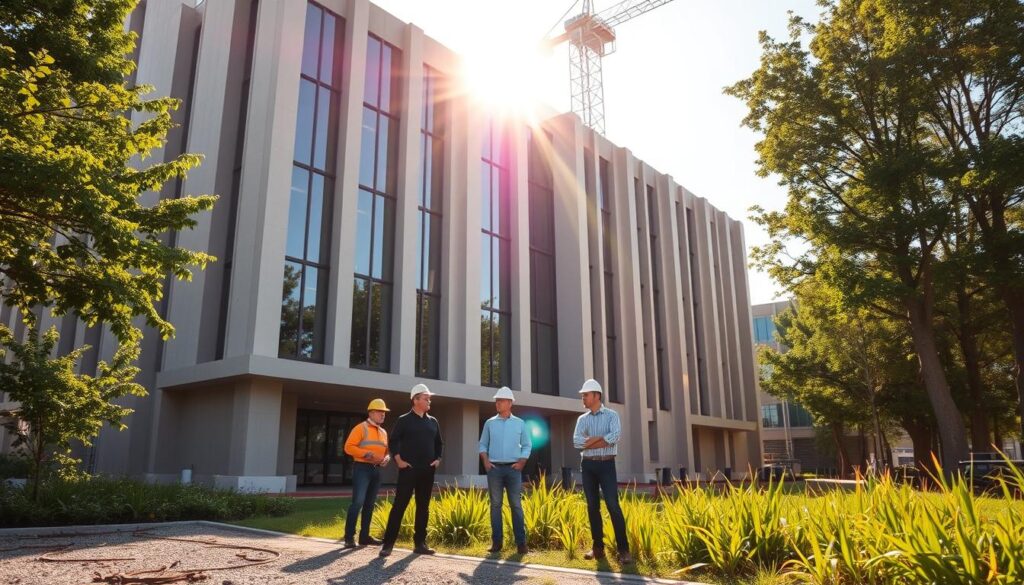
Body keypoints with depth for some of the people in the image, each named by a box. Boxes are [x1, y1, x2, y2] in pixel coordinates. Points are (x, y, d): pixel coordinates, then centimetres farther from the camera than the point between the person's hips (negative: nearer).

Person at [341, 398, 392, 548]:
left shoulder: (383, 432, 18)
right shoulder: (360, 428, -4)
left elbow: (386, 450, 25)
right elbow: (349, 447, -11)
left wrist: (386, 458, 1)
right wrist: (365, 454, -21)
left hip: (376, 470, 7)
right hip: (362, 468, -7)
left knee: (369, 504, 10)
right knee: (358, 502, -14)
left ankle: (364, 536, 17)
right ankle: (349, 537, -9)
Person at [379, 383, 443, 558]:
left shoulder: (433, 422, 13)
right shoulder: (404, 420, -1)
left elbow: (439, 443, 22)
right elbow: (393, 441, -1)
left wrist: (438, 459, 8)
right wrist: (399, 460, -9)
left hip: (427, 471, 5)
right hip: (408, 470, -5)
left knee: (423, 507, 7)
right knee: (399, 505, -6)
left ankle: (420, 543, 14)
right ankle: (388, 543, -2)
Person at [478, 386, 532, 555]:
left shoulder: (519, 423, 6)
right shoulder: (490, 423, 7)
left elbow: (527, 445, 8)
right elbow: (483, 444, 10)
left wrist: (521, 462, -4)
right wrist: (485, 461, -4)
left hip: (513, 468, -1)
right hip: (494, 468, 1)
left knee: (516, 505, -2)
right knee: (495, 505, 3)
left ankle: (521, 542, 0)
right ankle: (496, 541, 8)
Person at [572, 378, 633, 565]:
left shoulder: (611, 415, 0)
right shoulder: (582, 419, 11)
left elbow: (614, 437, -18)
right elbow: (577, 442, -4)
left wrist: (590, 441, -12)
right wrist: (600, 438, -14)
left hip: (606, 464, -4)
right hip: (588, 465, 4)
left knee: (612, 505, -11)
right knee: (592, 506, 6)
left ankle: (623, 549, -8)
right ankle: (598, 547, 13)